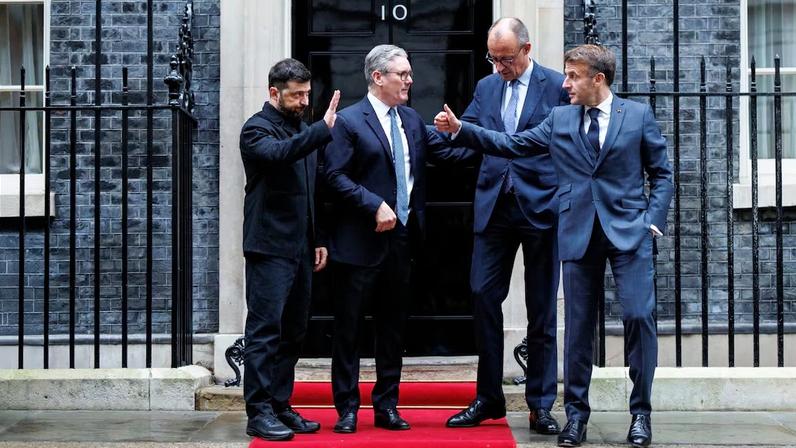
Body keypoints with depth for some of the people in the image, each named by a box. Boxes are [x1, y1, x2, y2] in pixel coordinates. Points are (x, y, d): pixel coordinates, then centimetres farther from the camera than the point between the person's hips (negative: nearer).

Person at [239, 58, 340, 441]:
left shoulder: (302, 130, 17)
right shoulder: (257, 129, -6)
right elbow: (279, 153, -29)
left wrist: (318, 240, 16)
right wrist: (324, 129, -36)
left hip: (300, 249, 8)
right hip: (270, 248, -8)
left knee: (292, 333, 10)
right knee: (265, 332, -6)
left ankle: (280, 406, 18)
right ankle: (259, 413, -2)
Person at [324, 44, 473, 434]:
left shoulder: (411, 120, 12)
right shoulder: (349, 121, -8)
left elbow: (445, 150, 9)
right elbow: (335, 176, -13)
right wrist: (375, 206, -19)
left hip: (401, 240, 6)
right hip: (360, 242, -6)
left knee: (392, 327, 13)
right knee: (349, 328, 3)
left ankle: (386, 406, 22)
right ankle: (347, 408, 13)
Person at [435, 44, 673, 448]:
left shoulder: (639, 115, 4)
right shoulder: (560, 119, 10)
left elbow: (661, 174, 6)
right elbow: (510, 144, 10)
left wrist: (653, 219, -5)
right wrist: (460, 129, 3)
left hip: (628, 232, -2)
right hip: (578, 234, 2)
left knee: (639, 315, -8)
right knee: (578, 324, 6)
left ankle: (641, 413, 7)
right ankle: (576, 413, 17)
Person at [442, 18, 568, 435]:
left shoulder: (558, 86, -3)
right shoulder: (486, 87, 11)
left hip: (542, 208, -4)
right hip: (494, 208, 4)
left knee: (541, 309, 4)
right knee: (483, 296, 1)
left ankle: (541, 406, 13)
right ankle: (488, 397, 14)